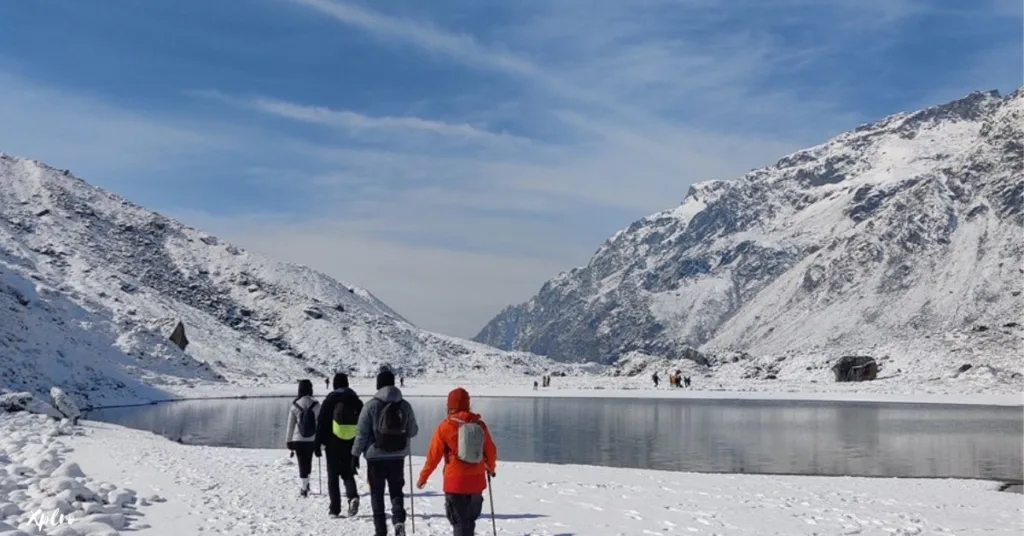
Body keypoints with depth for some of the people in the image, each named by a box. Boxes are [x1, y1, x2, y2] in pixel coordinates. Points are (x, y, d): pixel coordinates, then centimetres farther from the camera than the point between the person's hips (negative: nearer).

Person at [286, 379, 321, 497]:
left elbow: (290, 425, -3)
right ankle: (306, 484, 27)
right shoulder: (316, 404, -8)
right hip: (312, 440, 1)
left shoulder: (294, 405, -8)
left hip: (298, 440, -1)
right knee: (308, 462, 20)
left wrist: (289, 442, 5)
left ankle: (303, 487, 6)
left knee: (302, 464, 8)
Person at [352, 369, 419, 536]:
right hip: (397, 456, 2)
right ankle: (399, 520, -10)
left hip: (376, 456, -2)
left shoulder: (371, 405, -9)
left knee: (377, 493, 10)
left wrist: (355, 454, 0)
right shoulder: (405, 406, -1)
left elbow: (361, 433, -8)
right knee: (396, 490, 14)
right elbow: (413, 431, 6)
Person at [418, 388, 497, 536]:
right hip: (477, 481, 4)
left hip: (455, 482, -4)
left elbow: (434, 455, -6)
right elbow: (491, 451, 12)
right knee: (470, 519, 20)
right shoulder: (480, 425, 2)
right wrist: (491, 468, 32)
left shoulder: (445, 426, -9)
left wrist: (423, 477, 6)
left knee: (459, 523, 1)